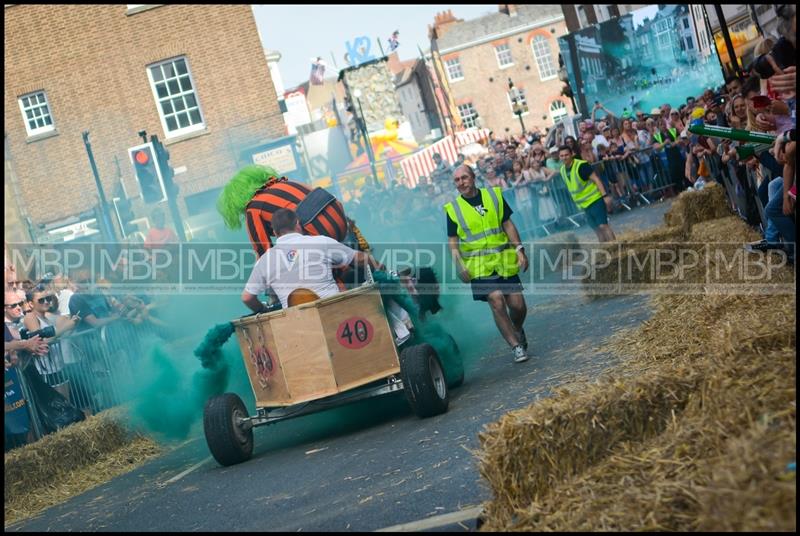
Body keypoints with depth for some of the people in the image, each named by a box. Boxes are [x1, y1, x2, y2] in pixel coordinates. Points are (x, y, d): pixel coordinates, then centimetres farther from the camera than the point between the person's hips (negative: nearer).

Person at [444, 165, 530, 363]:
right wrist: (459, 264, -11)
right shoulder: (453, 208, 1)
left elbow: (508, 224, 9)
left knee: (518, 305, 1)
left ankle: (517, 331, 34)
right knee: (497, 302, -16)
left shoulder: (494, 195, 6)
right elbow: (453, 242, 2)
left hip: (504, 260, 2)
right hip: (479, 265, -2)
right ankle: (516, 346, -5)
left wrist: (519, 249, 0)